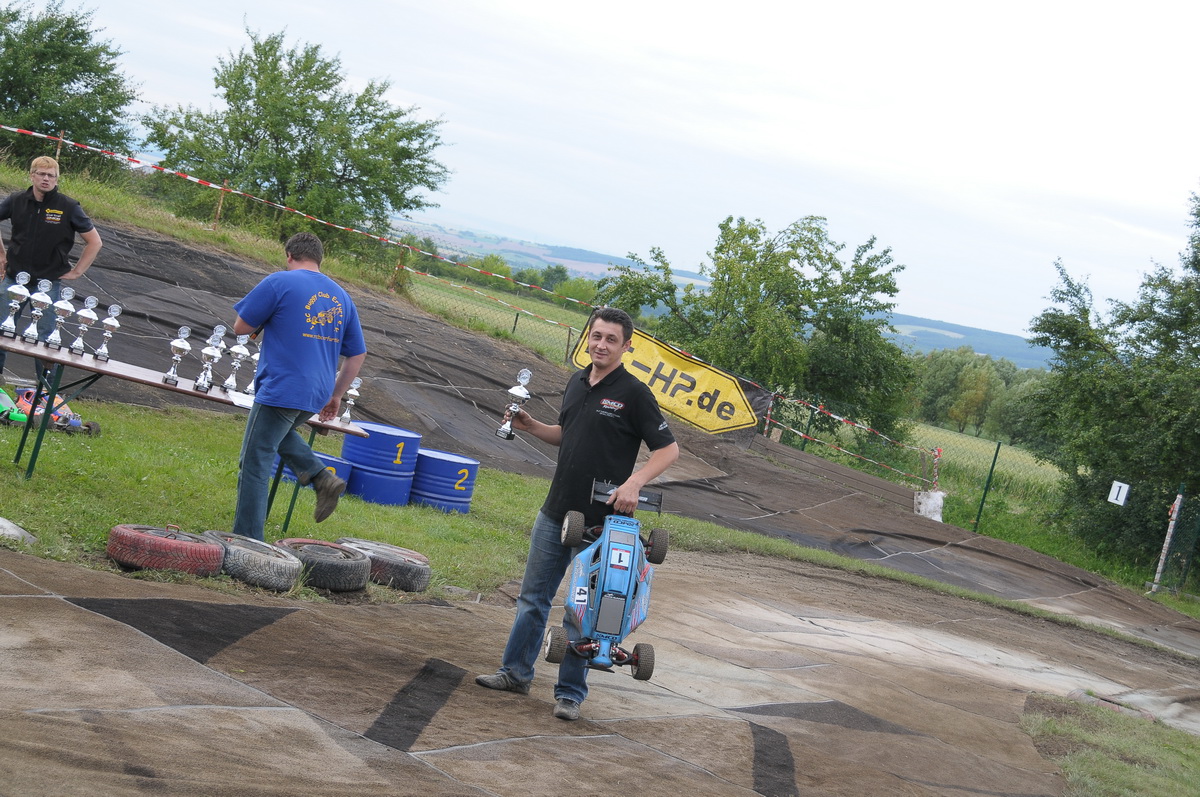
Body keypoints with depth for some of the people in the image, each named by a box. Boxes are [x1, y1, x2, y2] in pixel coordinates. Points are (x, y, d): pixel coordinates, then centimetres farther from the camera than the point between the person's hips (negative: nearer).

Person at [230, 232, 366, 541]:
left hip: (281, 390, -7)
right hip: (316, 396, 7)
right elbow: (358, 354, 16)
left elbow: (241, 327, -1)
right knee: (280, 433, 31)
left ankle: (247, 542, 0)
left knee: (254, 466, 0)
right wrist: (336, 394, 22)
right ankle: (322, 478, 12)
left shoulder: (279, 282, -6)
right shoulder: (342, 297, 13)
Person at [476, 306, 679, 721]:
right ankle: (516, 671, 25)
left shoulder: (633, 393, -11)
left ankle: (570, 692, 10)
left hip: (600, 520, -6)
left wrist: (633, 483, -25)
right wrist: (530, 426, 6)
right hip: (555, 512, 6)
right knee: (533, 596, 13)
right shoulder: (576, 382, 9)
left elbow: (668, 449, -12)